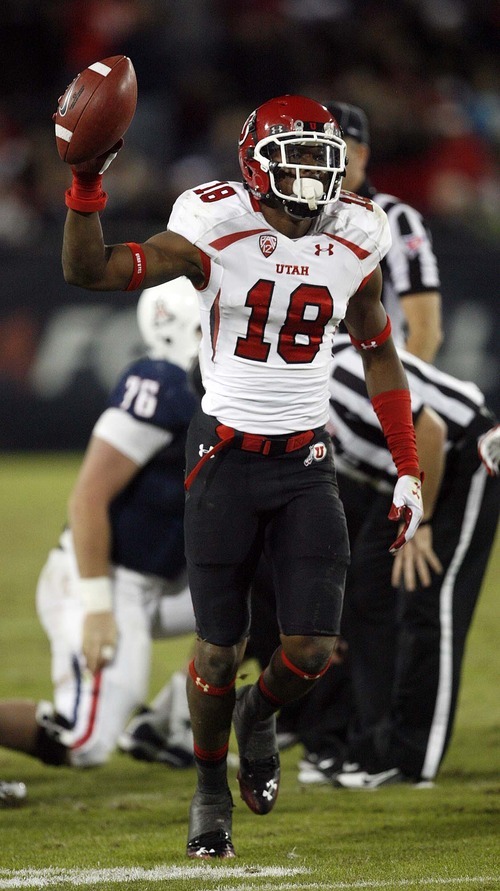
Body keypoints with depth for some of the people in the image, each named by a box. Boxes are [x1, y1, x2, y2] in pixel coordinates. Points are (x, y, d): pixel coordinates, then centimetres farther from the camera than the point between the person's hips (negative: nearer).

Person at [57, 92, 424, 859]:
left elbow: (378, 356, 11)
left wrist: (408, 471, 10)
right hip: (226, 457, -2)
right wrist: (86, 184, -30)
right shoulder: (217, 230, -12)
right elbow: (88, 271, -15)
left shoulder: (353, 244, -2)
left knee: (313, 651, -6)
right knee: (219, 650, 1)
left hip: (306, 461, 2)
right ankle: (210, 791, 27)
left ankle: (260, 714, 30)